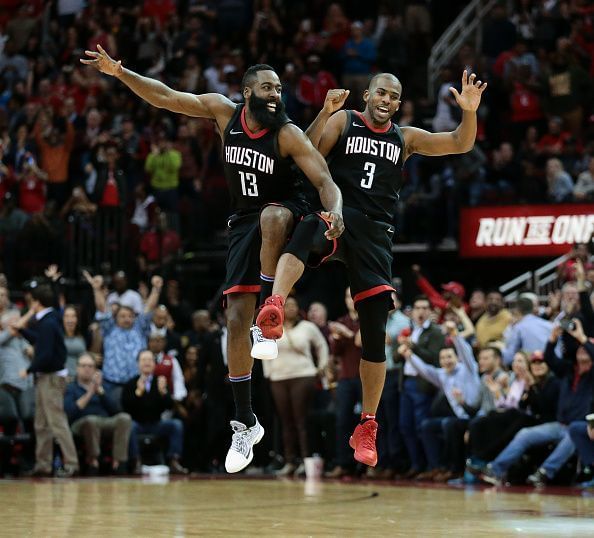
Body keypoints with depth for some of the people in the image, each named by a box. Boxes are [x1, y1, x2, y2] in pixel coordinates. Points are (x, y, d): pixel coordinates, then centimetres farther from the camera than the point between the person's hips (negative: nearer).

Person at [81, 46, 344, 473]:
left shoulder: (288, 134, -17)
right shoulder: (223, 111, -6)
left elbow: (325, 181, -23)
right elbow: (164, 97, -1)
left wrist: (334, 212, -44)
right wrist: (119, 72, -11)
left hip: (286, 216, -4)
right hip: (244, 222, 4)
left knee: (272, 216, -42)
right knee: (236, 319, -5)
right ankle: (245, 425, 4)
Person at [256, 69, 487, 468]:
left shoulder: (406, 138, 17)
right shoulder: (343, 121, 8)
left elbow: (461, 145, 11)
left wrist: (469, 112, -7)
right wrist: (325, 113, -17)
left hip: (375, 232, 3)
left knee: (375, 335, 1)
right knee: (303, 236, -43)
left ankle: (367, 428, 12)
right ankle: (274, 306, -66)